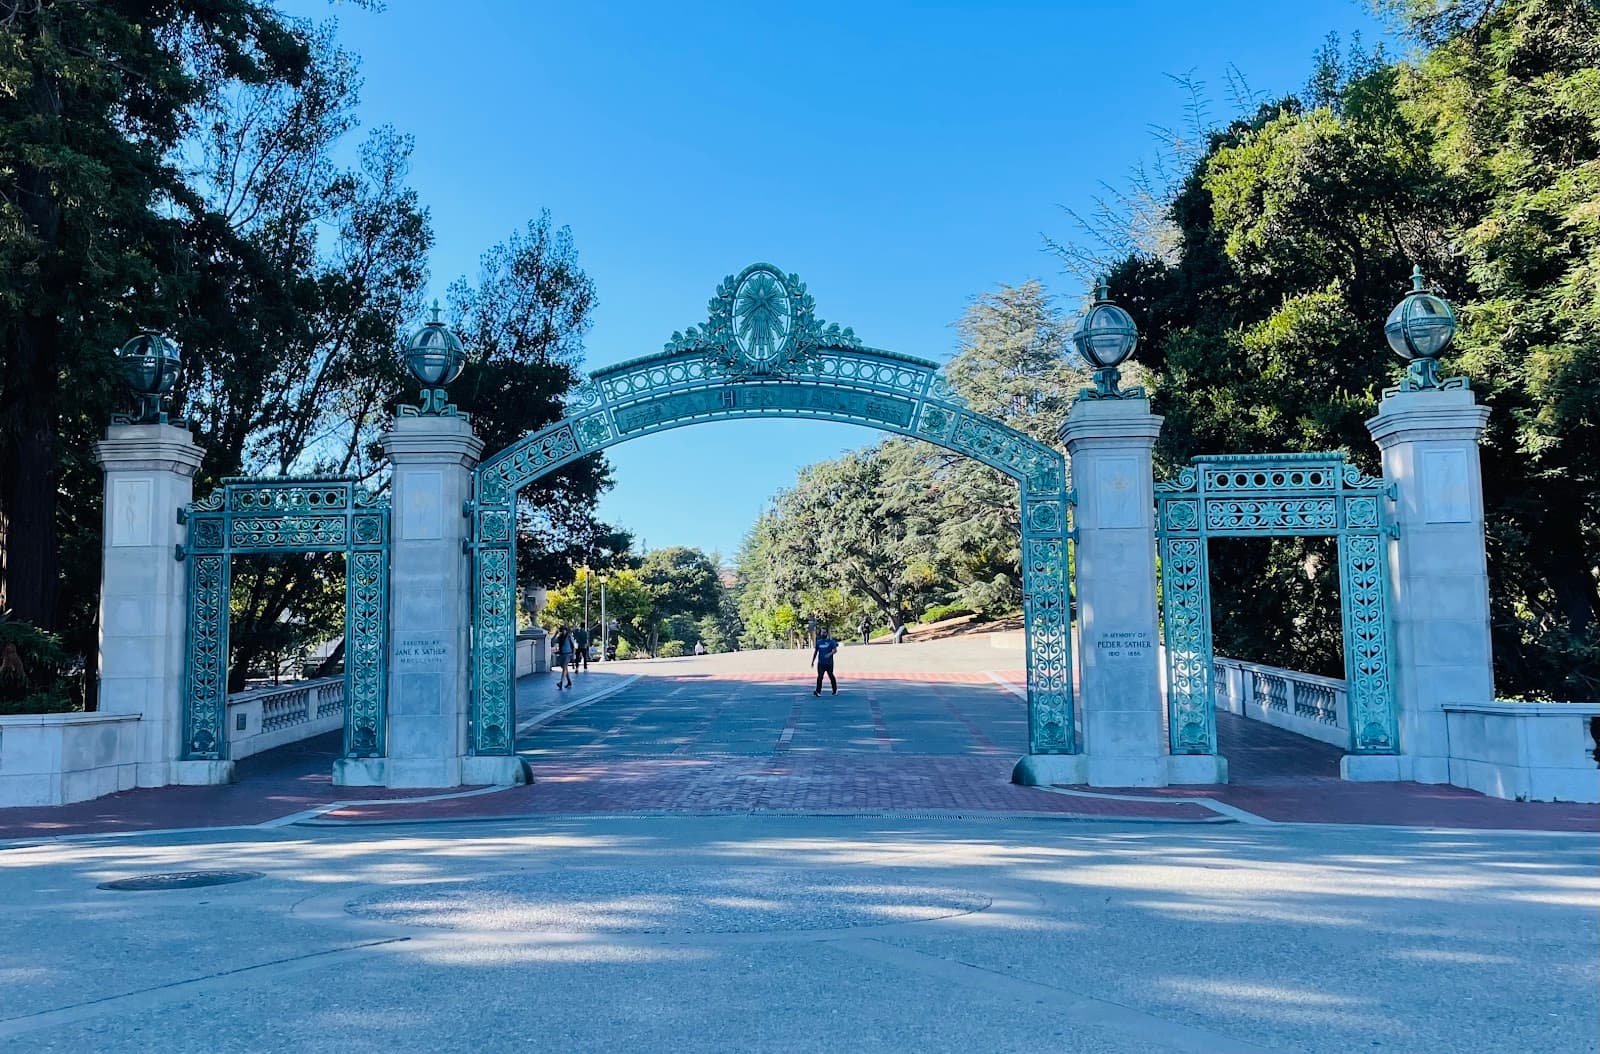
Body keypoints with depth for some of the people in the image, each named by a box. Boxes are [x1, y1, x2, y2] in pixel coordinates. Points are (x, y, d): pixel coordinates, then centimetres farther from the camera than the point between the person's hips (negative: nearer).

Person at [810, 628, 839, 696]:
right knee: (819, 677, -7)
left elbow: (835, 649, -11)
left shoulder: (831, 642, -2)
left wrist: (830, 654, -31)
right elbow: (815, 652, 16)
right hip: (820, 663, 3)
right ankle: (818, 691, -10)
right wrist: (813, 661, 15)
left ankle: (835, 690, 24)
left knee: (831, 676, 8)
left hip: (829, 663, -3)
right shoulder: (818, 642, 10)